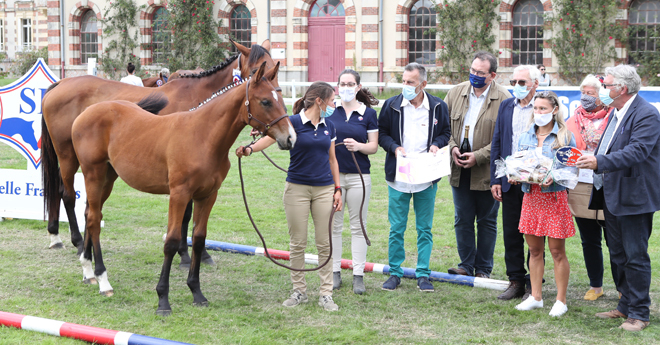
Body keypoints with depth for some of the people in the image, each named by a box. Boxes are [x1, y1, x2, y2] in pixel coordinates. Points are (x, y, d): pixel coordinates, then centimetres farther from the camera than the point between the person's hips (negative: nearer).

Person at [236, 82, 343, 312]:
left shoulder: (329, 127, 8)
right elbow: (271, 137, -24)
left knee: (325, 243, 4)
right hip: (297, 188, -4)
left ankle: (326, 294, 11)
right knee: (297, 243, 4)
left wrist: (337, 188, 10)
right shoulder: (294, 122, -8)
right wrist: (250, 149, -43)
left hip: (324, 189, 4)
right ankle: (299, 291, 17)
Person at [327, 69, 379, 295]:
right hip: (332, 174, 1)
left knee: (358, 226, 4)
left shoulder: (369, 113, 2)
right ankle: (335, 272, 18)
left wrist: (359, 146, -19)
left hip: (359, 176, -1)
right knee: (333, 225, 7)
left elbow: (374, 146, 0)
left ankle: (358, 275, 10)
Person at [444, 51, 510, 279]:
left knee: (487, 221, 8)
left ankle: (483, 269, 19)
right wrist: (452, 147, -6)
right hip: (460, 169, 4)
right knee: (462, 219, 9)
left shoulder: (503, 99, -9)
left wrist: (478, 156, -16)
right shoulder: (456, 92, 5)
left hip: (487, 172, -4)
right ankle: (466, 265, 20)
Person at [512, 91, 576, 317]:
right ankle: (536, 297, 20)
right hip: (531, 195, 5)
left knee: (557, 251, 0)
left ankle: (561, 301, 9)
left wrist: (554, 177, -22)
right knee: (534, 250, 10)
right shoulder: (526, 137, 11)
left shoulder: (565, 136, -3)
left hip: (554, 196, -5)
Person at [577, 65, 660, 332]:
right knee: (618, 256, 17)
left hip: (634, 197, -10)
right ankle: (625, 306, 29)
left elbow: (637, 152, -29)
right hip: (612, 196, 10)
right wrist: (589, 160, 10)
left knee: (635, 257, -2)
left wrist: (599, 163, -36)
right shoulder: (616, 112, 14)